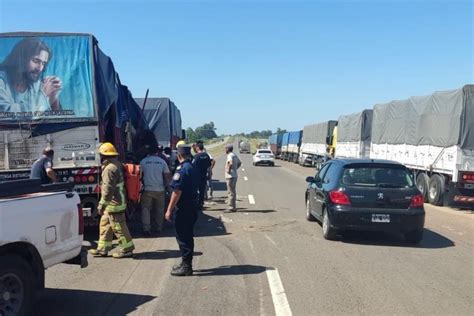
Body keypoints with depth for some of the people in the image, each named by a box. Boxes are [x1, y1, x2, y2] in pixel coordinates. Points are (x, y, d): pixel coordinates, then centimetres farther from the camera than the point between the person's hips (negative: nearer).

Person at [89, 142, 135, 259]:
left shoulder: (109, 169, -21)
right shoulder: (117, 165, 10)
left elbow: (108, 189, -23)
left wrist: (102, 205, -19)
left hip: (114, 204, -11)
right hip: (118, 201, 11)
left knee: (118, 227, -1)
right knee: (105, 225, 17)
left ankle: (127, 249, 9)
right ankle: (102, 249, 25)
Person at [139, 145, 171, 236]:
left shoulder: (143, 161, -2)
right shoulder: (162, 161, 1)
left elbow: (140, 175, 2)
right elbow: (167, 176, 0)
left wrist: (142, 184, 19)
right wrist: (165, 185, 14)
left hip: (147, 189, -1)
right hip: (160, 189, 1)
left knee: (146, 208, 6)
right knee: (159, 209, 15)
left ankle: (146, 228, -4)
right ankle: (158, 228, 21)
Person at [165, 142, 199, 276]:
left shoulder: (182, 169, -18)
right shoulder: (193, 168, 11)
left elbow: (177, 191, -22)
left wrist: (169, 210, -17)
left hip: (183, 208, -9)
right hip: (192, 207, 9)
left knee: (183, 237, -1)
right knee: (188, 236, 16)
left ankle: (186, 267, 5)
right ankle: (186, 263, 27)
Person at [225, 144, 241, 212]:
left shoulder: (230, 155, -15)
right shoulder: (235, 155, 15)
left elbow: (231, 163, -32)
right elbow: (239, 163, 27)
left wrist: (229, 170, -19)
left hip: (230, 176, -10)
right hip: (234, 175, 10)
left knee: (231, 192, -6)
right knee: (233, 191, 14)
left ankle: (232, 207, -4)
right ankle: (233, 206, 20)